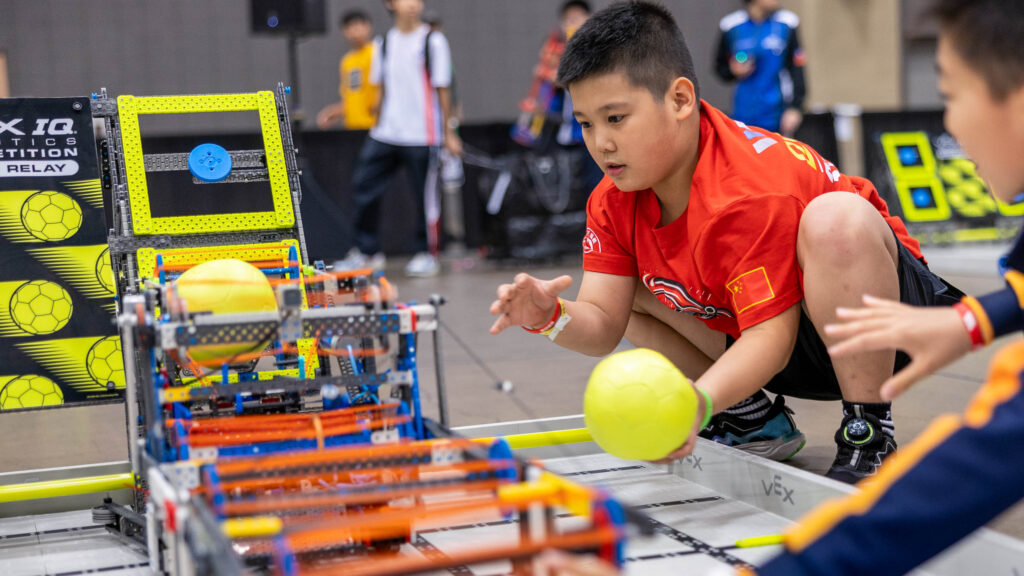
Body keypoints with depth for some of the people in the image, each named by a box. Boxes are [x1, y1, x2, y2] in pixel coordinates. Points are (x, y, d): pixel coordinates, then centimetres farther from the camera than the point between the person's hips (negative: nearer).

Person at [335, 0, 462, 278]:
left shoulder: (433, 41, -1)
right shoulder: (383, 43, 12)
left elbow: (442, 90, 0)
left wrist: (448, 132, -1)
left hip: (421, 136, -5)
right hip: (385, 133, 5)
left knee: (424, 195, 0)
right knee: (364, 187, 0)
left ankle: (426, 255, 13)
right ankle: (367, 252, 11)